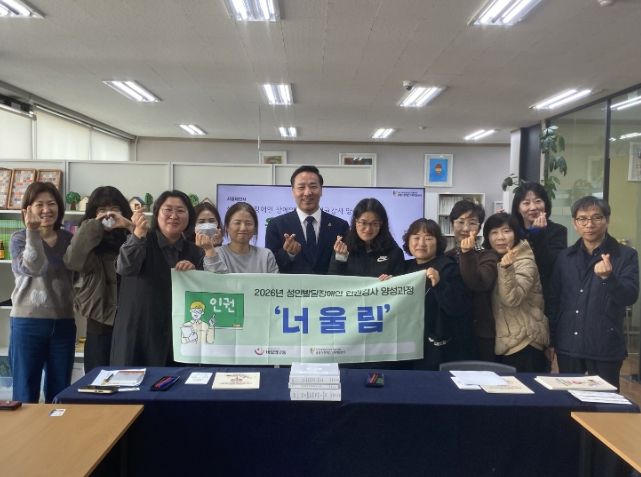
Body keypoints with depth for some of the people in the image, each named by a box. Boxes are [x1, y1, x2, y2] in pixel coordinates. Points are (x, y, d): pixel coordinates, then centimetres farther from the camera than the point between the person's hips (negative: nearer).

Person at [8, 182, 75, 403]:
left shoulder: (68, 239, 6)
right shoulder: (19, 238, -2)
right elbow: (32, 268, -21)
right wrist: (32, 232, -26)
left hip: (63, 323, 3)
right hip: (28, 322, -3)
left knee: (60, 393, 12)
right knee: (26, 393, 5)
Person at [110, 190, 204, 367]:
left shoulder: (195, 252, 8)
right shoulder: (142, 240, -2)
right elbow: (125, 268, -22)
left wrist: (193, 272, -11)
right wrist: (138, 234, -36)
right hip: (137, 335, -3)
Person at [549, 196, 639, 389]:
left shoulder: (626, 255, -2)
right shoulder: (564, 257, 7)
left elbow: (630, 297, -13)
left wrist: (608, 277, -31)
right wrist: (550, 340, 8)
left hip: (605, 347, -3)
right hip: (567, 346, 3)